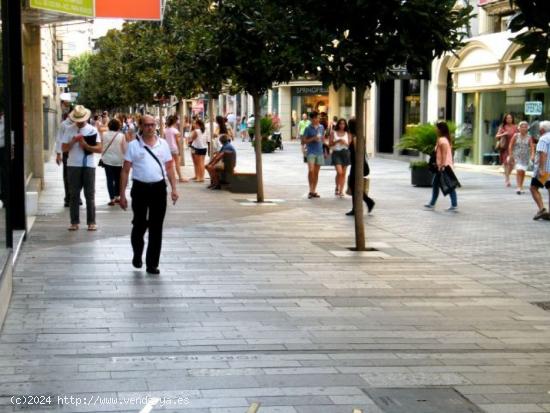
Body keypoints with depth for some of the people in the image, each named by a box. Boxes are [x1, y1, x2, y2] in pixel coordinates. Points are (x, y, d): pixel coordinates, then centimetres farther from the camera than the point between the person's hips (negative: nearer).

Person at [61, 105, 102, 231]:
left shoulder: (92, 130, 0)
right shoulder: (69, 130, 3)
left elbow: (99, 149, -5)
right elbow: (64, 148, 0)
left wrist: (86, 146, -18)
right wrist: (73, 142, -16)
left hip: (89, 165, -1)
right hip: (73, 165, 1)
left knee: (90, 195, 2)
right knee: (74, 195, 5)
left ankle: (91, 222, 8)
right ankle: (74, 222, 10)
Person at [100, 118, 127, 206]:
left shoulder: (104, 134, -5)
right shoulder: (121, 136, -10)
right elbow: (124, 149, -8)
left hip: (107, 160, 0)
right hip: (118, 160, 0)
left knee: (110, 179, 1)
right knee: (118, 179, 16)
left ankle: (112, 199, -5)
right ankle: (117, 197, 22)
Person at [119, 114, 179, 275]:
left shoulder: (163, 144, 7)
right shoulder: (133, 145, 0)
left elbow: (169, 168, 11)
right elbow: (125, 171, 0)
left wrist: (174, 188, 0)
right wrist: (122, 194, -3)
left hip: (159, 188, 2)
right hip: (140, 188, -2)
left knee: (156, 228, 3)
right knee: (139, 225, 7)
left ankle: (152, 264, 10)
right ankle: (137, 255, 33)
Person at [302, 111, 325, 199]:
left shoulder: (321, 127, 10)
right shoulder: (308, 129, -4)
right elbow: (303, 141, -4)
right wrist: (313, 139, -16)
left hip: (319, 152, 4)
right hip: (311, 152, -4)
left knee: (316, 172, 7)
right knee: (311, 170, -17)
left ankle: (314, 191, 14)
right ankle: (310, 190, -9)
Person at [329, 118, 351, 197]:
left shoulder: (347, 134, 8)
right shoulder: (333, 133, 4)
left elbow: (350, 144, 5)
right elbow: (330, 144, 1)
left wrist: (345, 143, -13)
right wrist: (337, 141, -13)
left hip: (345, 153, 2)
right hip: (336, 153, -2)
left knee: (343, 173, 3)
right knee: (339, 172, -15)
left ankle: (341, 191, 11)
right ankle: (337, 188, 7)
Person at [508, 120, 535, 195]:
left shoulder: (529, 137, -2)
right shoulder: (516, 136, -2)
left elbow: (532, 147, -10)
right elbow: (511, 146, 2)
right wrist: (511, 155, -2)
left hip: (525, 157, 2)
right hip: (517, 156, -2)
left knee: (523, 172, 10)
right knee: (519, 171, -15)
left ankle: (521, 187, 25)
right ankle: (519, 187, -19)